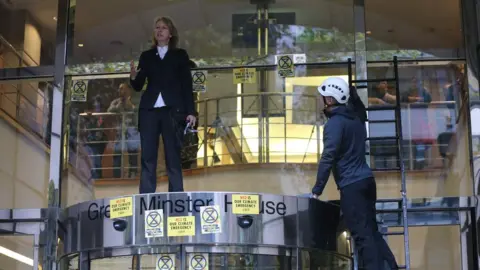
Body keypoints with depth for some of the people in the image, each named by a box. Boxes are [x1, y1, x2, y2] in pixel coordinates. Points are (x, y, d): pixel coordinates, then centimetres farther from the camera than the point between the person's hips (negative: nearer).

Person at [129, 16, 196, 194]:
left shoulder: (180, 55, 12)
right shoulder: (146, 56, 17)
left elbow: (187, 85, 7)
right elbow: (138, 86, 12)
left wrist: (190, 111, -3)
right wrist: (133, 76, -11)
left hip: (172, 110, -2)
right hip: (149, 110, 2)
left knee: (173, 157, -4)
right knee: (147, 157, -4)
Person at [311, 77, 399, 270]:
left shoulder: (334, 123, -11)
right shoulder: (355, 118, 15)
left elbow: (328, 158, -17)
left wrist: (317, 190, -14)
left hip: (351, 185, -8)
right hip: (366, 180, 9)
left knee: (362, 234, -7)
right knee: (370, 230, 12)